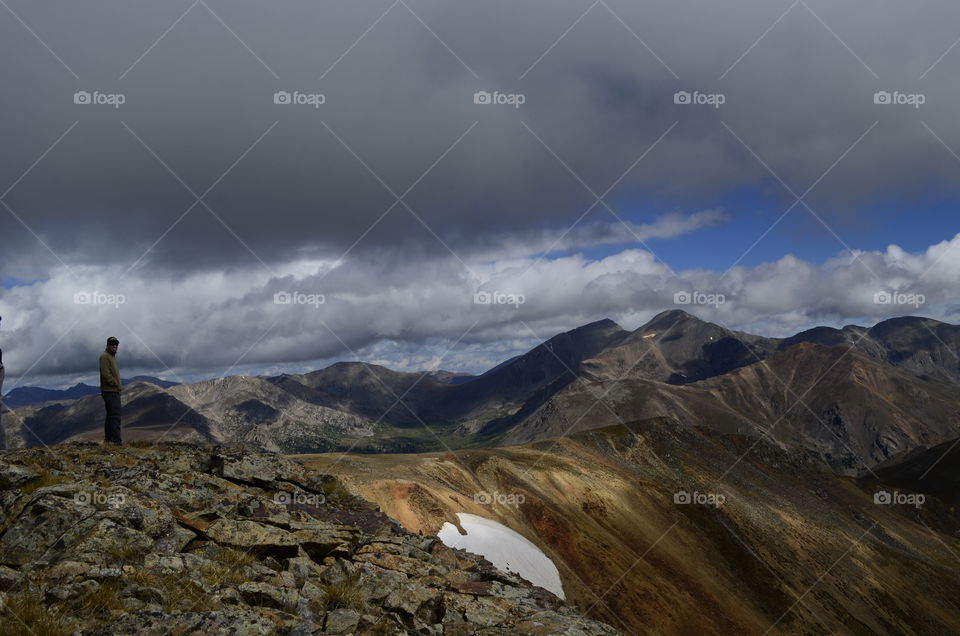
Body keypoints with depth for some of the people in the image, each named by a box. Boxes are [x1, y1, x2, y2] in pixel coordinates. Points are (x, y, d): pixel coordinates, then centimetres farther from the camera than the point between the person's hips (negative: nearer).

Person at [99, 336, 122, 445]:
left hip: (114, 391, 10)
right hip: (110, 391, -10)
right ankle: (116, 439, -15)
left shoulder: (112, 357, 21)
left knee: (111, 415, 13)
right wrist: (117, 385, -17)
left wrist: (118, 386, 11)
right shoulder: (104, 356, -10)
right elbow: (106, 374, -20)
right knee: (115, 415, -13)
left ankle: (108, 438, 18)